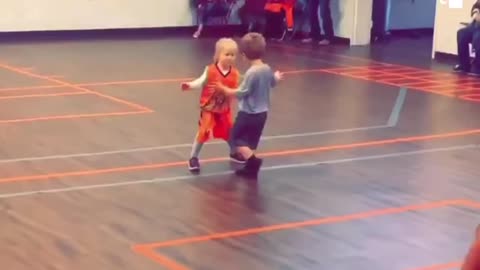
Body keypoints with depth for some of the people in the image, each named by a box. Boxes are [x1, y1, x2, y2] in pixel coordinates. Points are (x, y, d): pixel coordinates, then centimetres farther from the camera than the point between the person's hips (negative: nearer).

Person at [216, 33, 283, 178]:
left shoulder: (251, 72, -25)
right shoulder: (267, 69, 0)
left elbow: (241, 93, -23)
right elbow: (272, 83, 21)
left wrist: (224, 88, -12)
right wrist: (277, 77, 45)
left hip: (248, 113, -8)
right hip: (262, 113, 8)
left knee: (236, 139, 2)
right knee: (251, 142, 18)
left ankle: (253, 160, -15)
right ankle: (251, 167, 22)